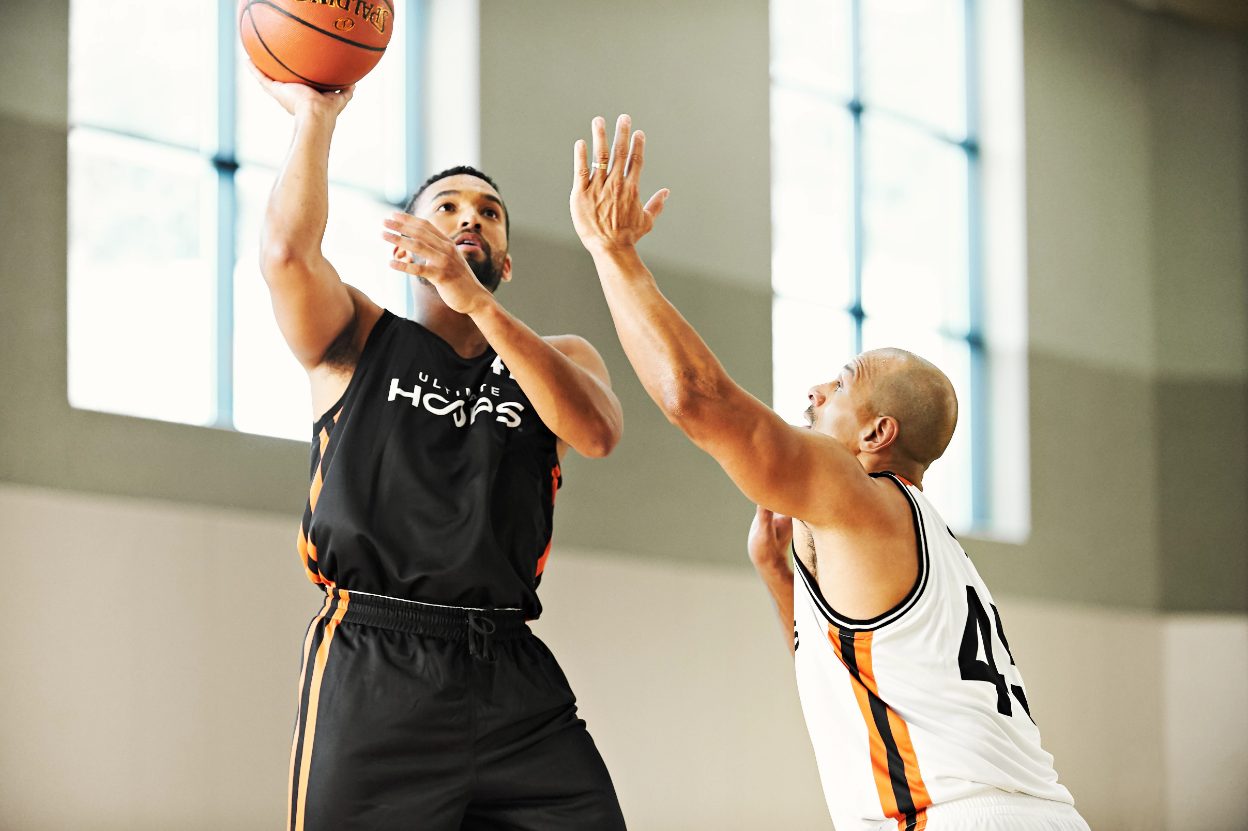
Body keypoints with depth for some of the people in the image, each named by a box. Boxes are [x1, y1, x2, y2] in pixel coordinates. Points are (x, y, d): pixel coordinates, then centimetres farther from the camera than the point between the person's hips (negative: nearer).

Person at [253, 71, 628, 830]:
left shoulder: (559, 358, 16)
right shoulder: (360, 340, 12)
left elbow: (596, 433, -8)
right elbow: (288, 253, -10)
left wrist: (476, 302, -17)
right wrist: (316, 116, -2)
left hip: (515, 680, 2)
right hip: (375, 673, -2)